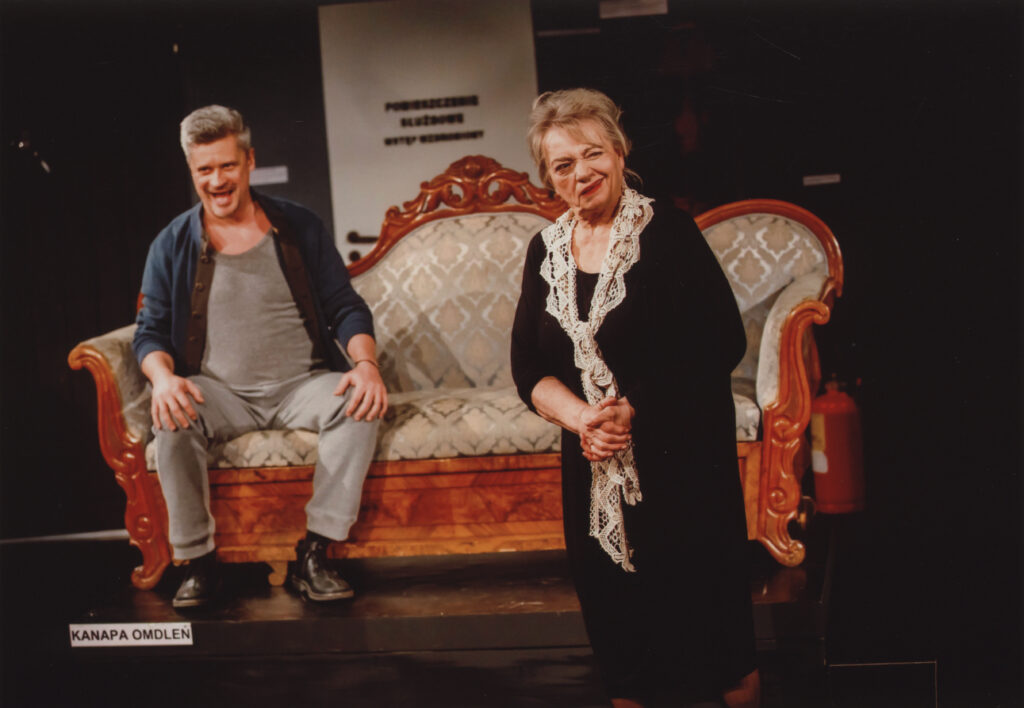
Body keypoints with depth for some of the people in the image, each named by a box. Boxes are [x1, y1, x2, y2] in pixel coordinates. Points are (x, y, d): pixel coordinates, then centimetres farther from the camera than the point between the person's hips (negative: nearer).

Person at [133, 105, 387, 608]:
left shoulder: (299, 227, 8)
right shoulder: (172, 244, 8)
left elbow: (345, 307, 6)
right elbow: (151, 331, 7)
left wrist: (366, 363, -14)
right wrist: (163, 376, -17)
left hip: (301, 384, 0)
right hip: (219, 392, 0)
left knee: (361, 406, -30)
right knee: (172, 421, -32)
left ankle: (312, 556, -22)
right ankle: (197, 560, -16)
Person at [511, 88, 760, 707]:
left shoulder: (667, 230, -6)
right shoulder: (547, 250, 9)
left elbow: (723, 343, -12)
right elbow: (529, 368, 6)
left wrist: (634, 409, -17)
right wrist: (582, 416, -13)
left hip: (684, 458, -4)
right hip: (595, 467, 4)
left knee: (711, 617, 3)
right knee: (621, 634, 11)